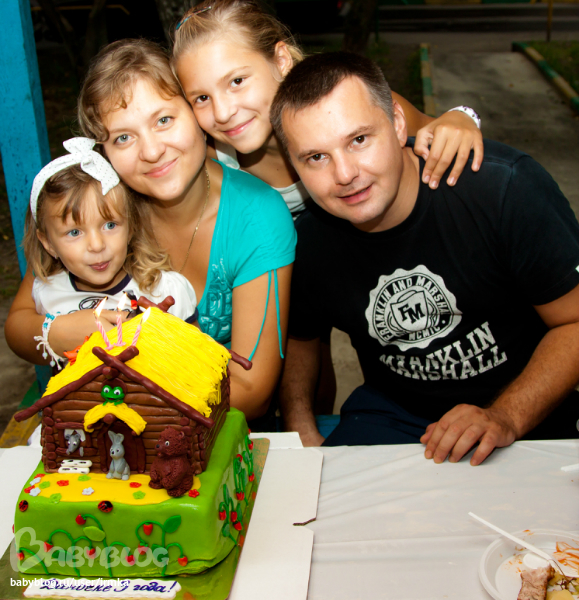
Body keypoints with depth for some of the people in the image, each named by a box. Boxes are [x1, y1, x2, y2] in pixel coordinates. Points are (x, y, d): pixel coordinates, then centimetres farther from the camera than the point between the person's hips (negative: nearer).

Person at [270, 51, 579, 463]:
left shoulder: (502, 186, -20)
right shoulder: (308, 243, -7)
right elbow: (299, 337, 14)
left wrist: (505, 417, -23)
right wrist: (303, 433, 2)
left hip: (532, 411, -1)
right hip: (393, 412, 2)